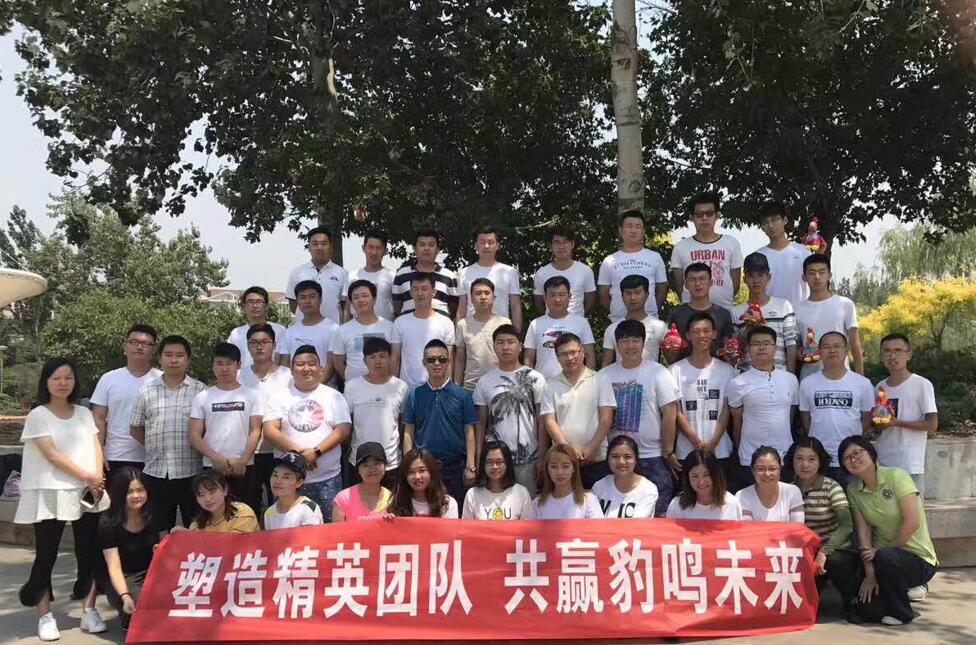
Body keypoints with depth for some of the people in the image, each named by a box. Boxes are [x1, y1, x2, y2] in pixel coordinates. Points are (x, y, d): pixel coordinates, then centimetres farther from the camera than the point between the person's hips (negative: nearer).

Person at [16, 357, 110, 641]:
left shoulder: (84, 413, 11)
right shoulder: (37, 416, -2)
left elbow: (96, 448, 6)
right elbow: (52, 455, -11)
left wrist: (98, 480, -11)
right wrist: (88, 478, -15)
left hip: (87, 494, 4)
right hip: (50, 493, -3)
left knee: (89, 553, 3)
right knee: (46, 556, 2)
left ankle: (89, 612, 11)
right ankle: (45, 617, 12)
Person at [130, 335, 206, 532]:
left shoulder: (200, 391, 0)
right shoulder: (147, 391, 7)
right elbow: (135, 429, 12)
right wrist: (157, 447, 5)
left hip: (191, 472, -2)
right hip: (156, 472, 2)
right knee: (160, 531, 11)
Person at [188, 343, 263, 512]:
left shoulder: (251, 395, 5)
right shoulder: (202, 397, 8)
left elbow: (255, 432, 1)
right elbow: (194, 435, 2)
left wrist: (243, 461, -11)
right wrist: (216, 458, -11)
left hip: (244, 468, -1)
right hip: (212, 467, 1)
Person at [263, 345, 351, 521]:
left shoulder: (333, 396, 6)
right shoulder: (279, 397, 6)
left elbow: (343, 430, -3)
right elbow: (270, 430, -4)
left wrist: (316, 452, -17)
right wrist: (297, 451, -17)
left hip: (328, 478, 0)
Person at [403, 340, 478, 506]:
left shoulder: (462, 394, 1)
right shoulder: (415, 395, 5)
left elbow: (469, 432, 1)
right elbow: (409, 433, 6)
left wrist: (470, 466, -4)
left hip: (455, 466, -1)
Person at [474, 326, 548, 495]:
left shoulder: (535, 379, 1)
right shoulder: (485, 381, 7)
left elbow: (541, 422, 1)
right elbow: (481, 423, 8)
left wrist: (542, 457, -3)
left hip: (528, 458, -1)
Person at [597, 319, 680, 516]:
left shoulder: (658, 373, -3)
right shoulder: (604, 376, 3)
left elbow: (669, 415, -4)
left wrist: (668, 452, -6)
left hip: (653, 456, -2)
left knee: (659, 511, 2)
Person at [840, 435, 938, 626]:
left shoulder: (895, 476, -14)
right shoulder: (853, 489, 1)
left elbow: (912, 523, -20)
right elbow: (863, 530, -7)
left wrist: (882, 550, -14)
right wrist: (870, 573, -17)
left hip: (919, 558, -5)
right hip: (882, 554, 5)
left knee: (885, 557, -37)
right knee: (863, 605, -13)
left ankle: (900, 612, -9)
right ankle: (902, 587, 18)